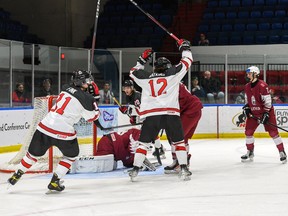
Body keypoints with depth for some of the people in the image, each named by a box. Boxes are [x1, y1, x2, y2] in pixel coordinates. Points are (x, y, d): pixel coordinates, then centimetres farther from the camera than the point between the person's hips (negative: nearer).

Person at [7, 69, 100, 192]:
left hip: (45, 125, 6)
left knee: (34, 153, 22)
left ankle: (17, 175, 30)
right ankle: (55, 181, 15)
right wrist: (92, 98, 8)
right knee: (71, 154, 20)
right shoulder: (84, 97, -8)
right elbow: (92, 117, 3)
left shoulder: (66, 88, 12)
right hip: (63, 131, -6)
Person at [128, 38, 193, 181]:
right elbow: (187, 61, 19)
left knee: (144, 142, 11)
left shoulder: (146, 77, 17)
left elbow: (133, 72, 35)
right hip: (171, 114, -2)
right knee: (178, 141, 10)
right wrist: (184, 47, 35)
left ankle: (135, 169, 6)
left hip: (151, 115, 2)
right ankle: (184, 169, 1)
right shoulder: (173, 73, 11)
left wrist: (142, 59, 42)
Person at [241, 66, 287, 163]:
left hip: (266, 112, -7)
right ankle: (250, 152, 19)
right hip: (253, 113, 7)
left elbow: (268, 101, -19)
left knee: (273, 132, -8)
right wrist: (246, 108, 4)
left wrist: (266, 114, -21)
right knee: (248, 132, 6)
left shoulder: (262, 86, -20)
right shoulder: (247, 87, 5)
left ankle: (282, 152, 0)